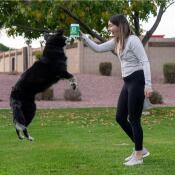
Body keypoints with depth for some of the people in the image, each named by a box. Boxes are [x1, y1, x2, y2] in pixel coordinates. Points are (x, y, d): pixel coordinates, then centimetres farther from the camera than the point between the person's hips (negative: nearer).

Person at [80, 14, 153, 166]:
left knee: (133, 119, -4)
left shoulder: (132, 40, -14)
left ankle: (138, 156, 7)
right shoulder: (116, 42, 12)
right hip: (127, 82, 10)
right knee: (120, 117, 11)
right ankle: (140, 149, 22)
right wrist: (83, 37, 8)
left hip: (137, 81, -10)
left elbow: (145, 62, -18)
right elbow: (97, 48, 20)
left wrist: (148, 84, -24)